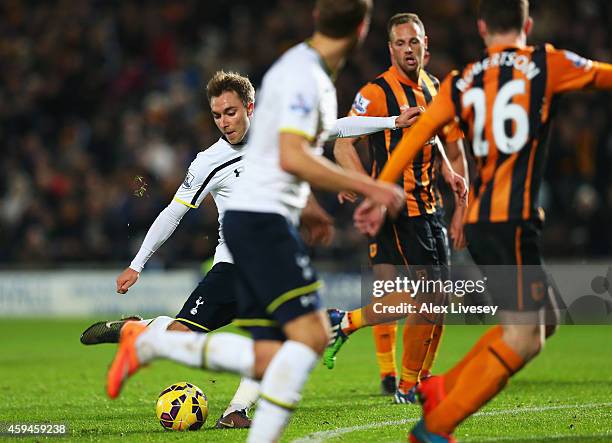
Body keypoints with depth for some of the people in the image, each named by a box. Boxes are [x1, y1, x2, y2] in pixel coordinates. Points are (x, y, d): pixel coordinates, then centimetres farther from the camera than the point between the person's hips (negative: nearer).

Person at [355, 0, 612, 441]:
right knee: (523, 337, -5)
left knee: (543, 322, 17)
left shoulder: (461, 82, 12)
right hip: (512, 219, -7)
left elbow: (415, 136, 4)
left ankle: (443, 388, 14)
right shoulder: (548, 65, 0)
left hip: (479, 219, 7)